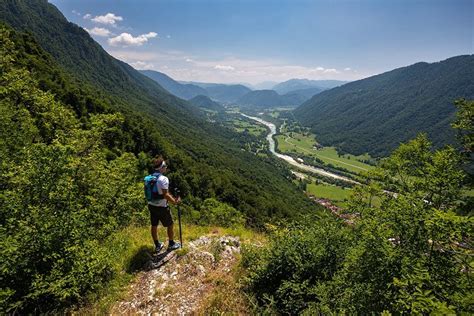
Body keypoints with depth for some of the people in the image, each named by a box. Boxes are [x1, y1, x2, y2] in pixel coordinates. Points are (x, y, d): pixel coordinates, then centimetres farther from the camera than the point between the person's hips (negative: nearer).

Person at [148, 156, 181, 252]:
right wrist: (175, 201, -13)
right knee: (170, 225, 14)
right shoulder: (163, 179, -23)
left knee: (154, 226, 18)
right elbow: (166, 195, -26)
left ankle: (157, 245, 33)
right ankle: (171, 244, 29)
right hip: (161, 207, -7)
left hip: (151, 205, 7)